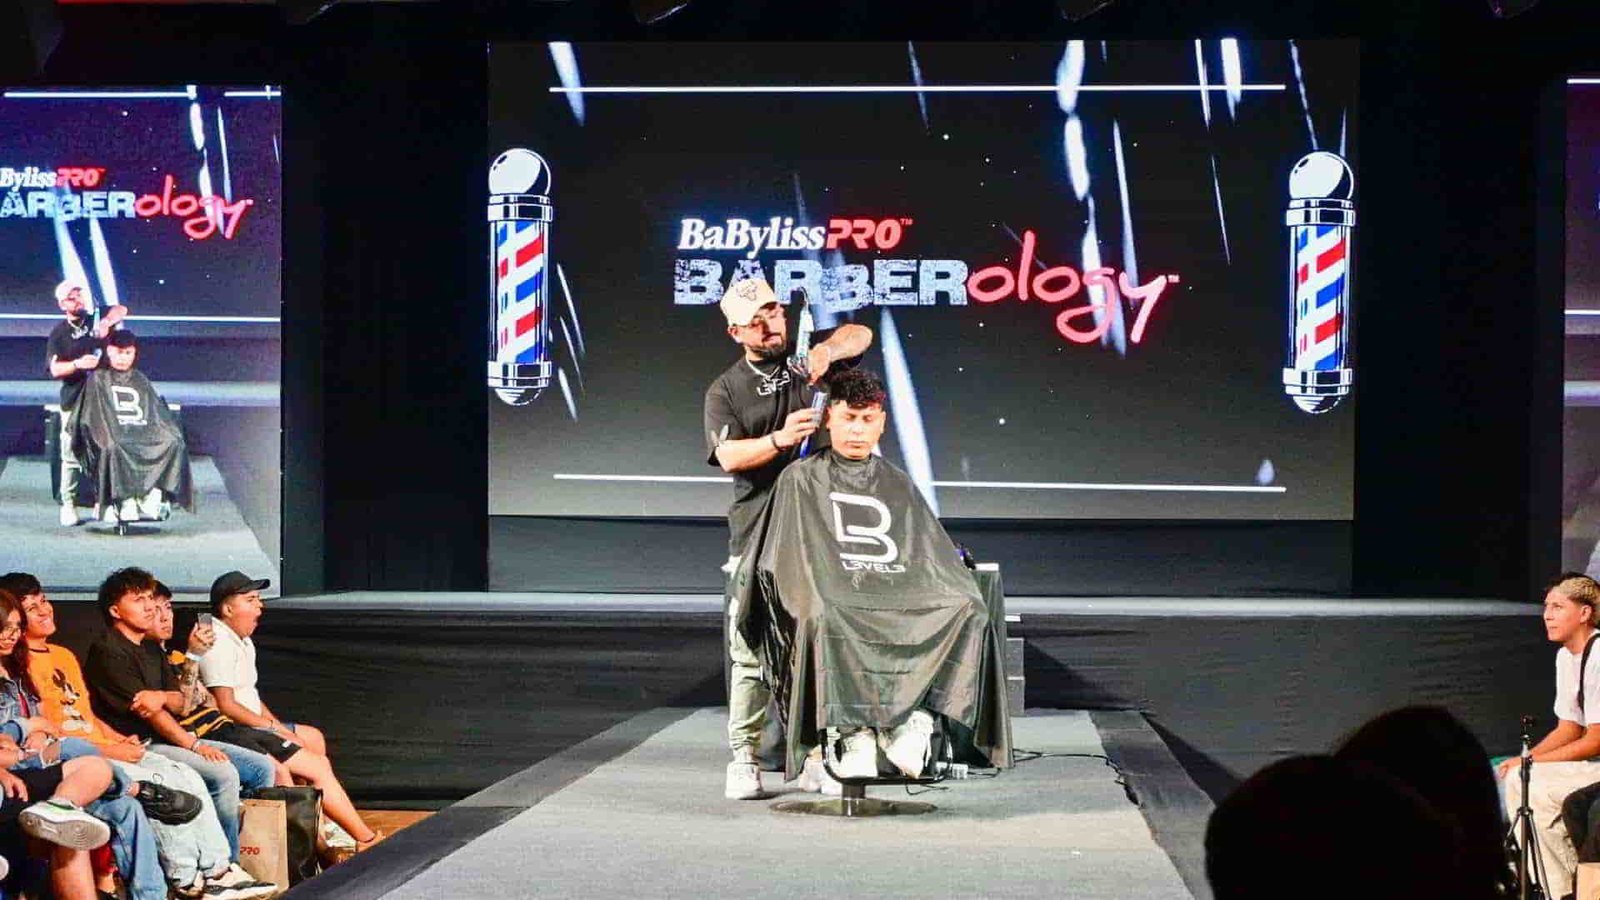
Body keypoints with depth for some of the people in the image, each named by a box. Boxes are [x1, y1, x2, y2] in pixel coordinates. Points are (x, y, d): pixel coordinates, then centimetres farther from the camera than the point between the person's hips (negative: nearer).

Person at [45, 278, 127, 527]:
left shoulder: (96, 319, 9)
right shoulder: (59, 333, 4)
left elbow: (121, 310, -5)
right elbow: (55, 369, -7)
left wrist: (108, 322, -24)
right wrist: (78, 364, -25)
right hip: (74, 401, -1)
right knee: (71, 455, -3)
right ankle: (68, 505, 1)